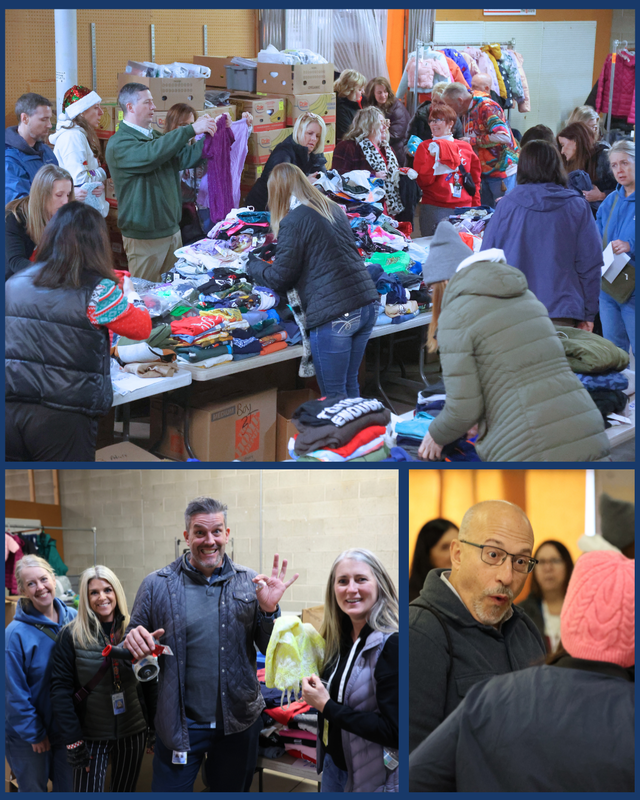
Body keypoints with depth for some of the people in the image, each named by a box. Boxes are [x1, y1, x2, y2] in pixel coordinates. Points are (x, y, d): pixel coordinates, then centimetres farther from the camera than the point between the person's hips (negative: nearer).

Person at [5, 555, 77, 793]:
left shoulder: (73, 619, -6)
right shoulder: (16, 633, -20)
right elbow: (16, 693, -15)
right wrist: (34, 734, -12)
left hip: (67, 728, 4)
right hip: (27, 737, -4)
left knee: (69, 789, 16)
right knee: (33, 790, 12)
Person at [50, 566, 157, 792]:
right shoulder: (71, 636, -7)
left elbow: (151, 684, 6)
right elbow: (60, 690, -8)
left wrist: (155, 729, 3)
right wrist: (73, 740, -13)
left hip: (133, 732, 3)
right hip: (91, 736, -3)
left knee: (125, 790, 13)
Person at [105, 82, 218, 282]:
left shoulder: (155, 137, 15)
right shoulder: (119, 144, -12)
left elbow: (187, 157, 9)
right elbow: (151, 154, -30)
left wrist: (210, 133, -7)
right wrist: (191, 129, -29)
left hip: (172, 230, 8)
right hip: (144, 237, -8)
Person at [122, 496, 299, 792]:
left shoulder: (249, 583, 1)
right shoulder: (156, 585, -4)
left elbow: (272, 651, 3)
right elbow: (134, 646, 4)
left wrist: (269, 610, -15)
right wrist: (133, 643, -20)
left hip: (239, 723, 2)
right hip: (179, 723, -2)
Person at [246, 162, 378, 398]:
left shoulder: (293, 222, -9)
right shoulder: (334, 209, 15)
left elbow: (280, 278, -4)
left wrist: (253, 266, 16)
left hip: (333, 315, -8)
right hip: (366, 304, 8)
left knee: (333, 394, 2)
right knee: (350, 385, 18)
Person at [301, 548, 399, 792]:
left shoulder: (391, 644, -21)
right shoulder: (339, 638, 3)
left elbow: (394, 730, -26)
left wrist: (326, 706, -21)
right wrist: (314, 695, -3)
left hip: (373, 778, -7)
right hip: (333, 763, 7)